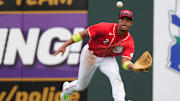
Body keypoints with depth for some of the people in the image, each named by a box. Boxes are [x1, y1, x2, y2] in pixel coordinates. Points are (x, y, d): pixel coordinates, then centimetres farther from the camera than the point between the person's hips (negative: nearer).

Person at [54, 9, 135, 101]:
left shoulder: (129, 42, -24)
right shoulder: (105, 28, -32)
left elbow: (125, 62, -34)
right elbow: (83, 34, -25)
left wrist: (133, 66, -59)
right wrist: (64, 46, -28)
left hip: (108, 58, 2)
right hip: (90, 55, -2)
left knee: (115, 76, -31)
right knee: (81, 86, 14)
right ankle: (66, 88, 50)